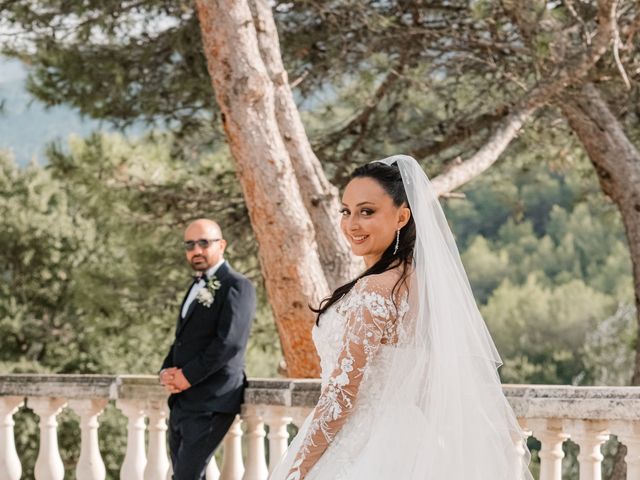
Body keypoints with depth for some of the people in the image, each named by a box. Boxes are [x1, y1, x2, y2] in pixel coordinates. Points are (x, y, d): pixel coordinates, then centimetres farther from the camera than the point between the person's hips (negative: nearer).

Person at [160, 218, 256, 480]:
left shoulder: (236, 286, -8)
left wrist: (187, 376, -16)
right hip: (182, 401, 9)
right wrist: (167, 372, 4)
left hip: (210, 404, -9)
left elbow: (229, 342, -18)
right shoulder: (197, 286, 21)